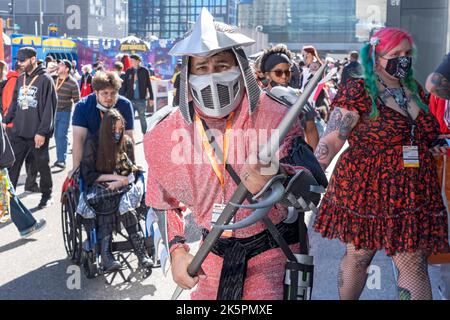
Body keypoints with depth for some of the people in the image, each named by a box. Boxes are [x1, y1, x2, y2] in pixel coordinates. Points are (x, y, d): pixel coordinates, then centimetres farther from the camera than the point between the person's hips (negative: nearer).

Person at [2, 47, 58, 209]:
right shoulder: (20, 79, 10)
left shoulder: (45, 80, -9)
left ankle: (47, 195, 25)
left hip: (37, 134, -5)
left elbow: (49, 108, -14)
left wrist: (42, 132, -18)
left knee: (42, 165, 9)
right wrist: (5, 121, 6)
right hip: (18, 132, 5)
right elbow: (14, 103, 18)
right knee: (12, 165, 5)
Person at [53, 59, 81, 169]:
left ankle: (62, 160, -4)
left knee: (62, 136, -7)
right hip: (53, 111, 5)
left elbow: (77, 100, -5)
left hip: (65, 112, -5)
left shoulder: (72, 83, -9)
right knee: (57, 135, 11)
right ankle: (59, 158, 21)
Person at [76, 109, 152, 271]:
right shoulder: (93, 143, -1)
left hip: (124, 186, 2)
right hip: (99, 187, -2)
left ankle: (106, 253, -41)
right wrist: (115, 176, -10)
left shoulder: (127, 142, 7)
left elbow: (132, 171, 7)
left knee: (124, 203, -34)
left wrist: (120, 182, -14)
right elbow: (88, 175, -3)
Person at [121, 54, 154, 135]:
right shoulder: (128, 71, 4)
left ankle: (145, 134, 22)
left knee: (142, 118, 10)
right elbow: (124, 85, 7)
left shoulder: (144, 71, -1)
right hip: (130, 99, 2)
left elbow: (149, 85, 2)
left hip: (141, 99, -2)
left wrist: (151, 98, 1)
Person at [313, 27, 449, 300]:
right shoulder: (359, 92, -8)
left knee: (415, 265, 3)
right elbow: (332, 140, -13)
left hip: (412, 194, 5)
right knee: (358, 257, 9)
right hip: (364, 190, -5)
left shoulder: (415, 90, 12)